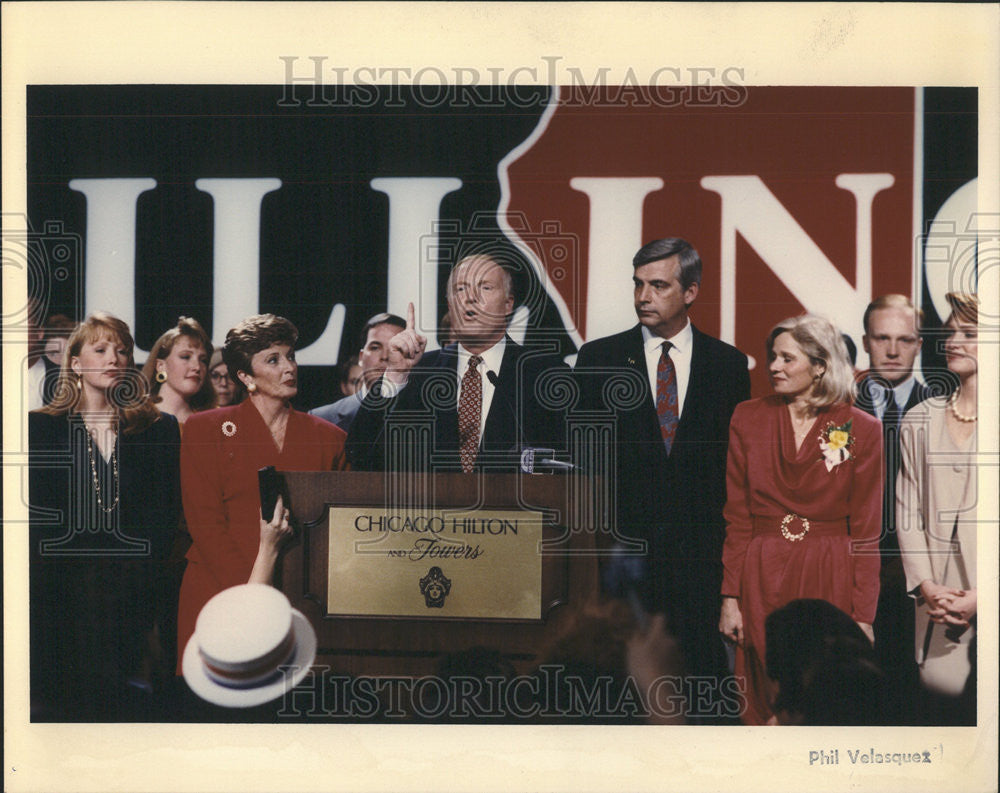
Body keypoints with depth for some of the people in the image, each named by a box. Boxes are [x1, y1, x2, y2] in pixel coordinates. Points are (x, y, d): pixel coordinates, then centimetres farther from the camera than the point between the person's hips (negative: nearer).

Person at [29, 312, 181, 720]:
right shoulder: (41, 428, 8)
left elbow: (168, 511, 6)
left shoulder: (159, 429, 10)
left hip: (134, 591, 1)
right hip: (63, 591, 0)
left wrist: (143, 562, -7)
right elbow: (35, 514, 3)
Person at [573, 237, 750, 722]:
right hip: (625, 542, 0)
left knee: (705, 672, 3)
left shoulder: (728, 363, 7)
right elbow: (580, 453, 5)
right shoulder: (598, 359, 5)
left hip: (703, 549, 1)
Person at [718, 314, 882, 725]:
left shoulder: (861, 429, -1)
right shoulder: (748, 419, 4)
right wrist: (730, 598, -1)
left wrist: (863, 615, -4)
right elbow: (736, 515, 4)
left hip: (831, 583, -1)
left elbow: (865, 531, 0)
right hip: (762, 581, 1)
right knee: (764, 706, 4)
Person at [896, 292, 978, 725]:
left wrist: (982, 596, -12)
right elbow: (907, 511, 8)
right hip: (937, 601, 3)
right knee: (939, 704, 3)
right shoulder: (919, 421, 12)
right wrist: (926, 586, -4)